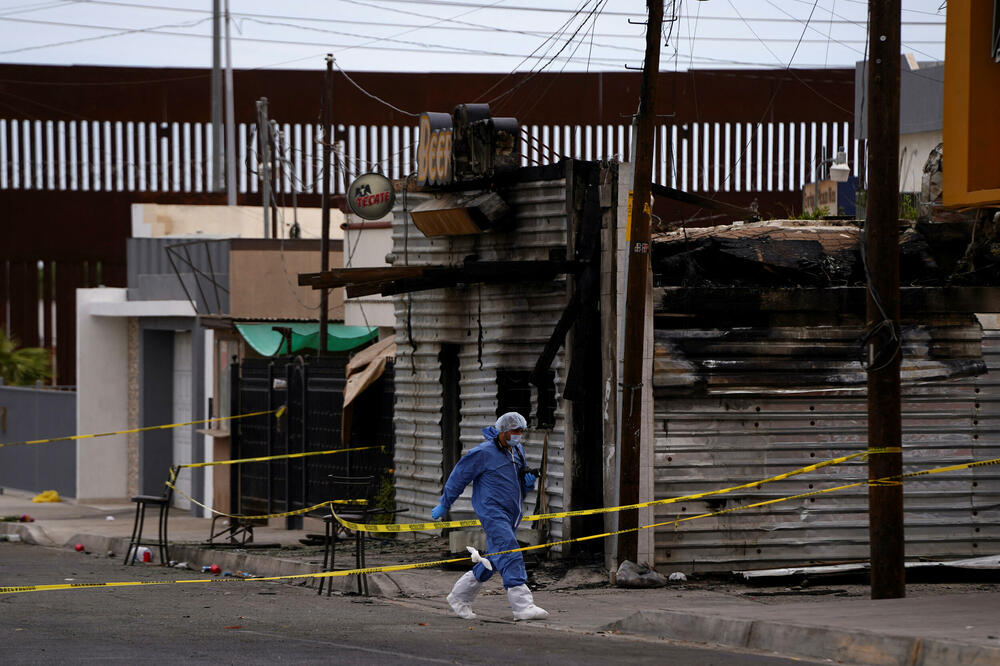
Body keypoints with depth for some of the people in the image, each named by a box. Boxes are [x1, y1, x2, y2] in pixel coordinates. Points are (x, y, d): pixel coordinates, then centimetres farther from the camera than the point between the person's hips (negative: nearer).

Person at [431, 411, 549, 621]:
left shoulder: (518, 451, 14)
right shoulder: (483, 453, -11)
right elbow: (459, 476, -2)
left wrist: (528, 483, 3)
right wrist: (443, 505, 4)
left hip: (511, 513, 9)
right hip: (492, 511, -9)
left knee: (493, 560, 11)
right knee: (510, 555, -18)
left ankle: (459, 597, 25)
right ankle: (522, 605, -23)